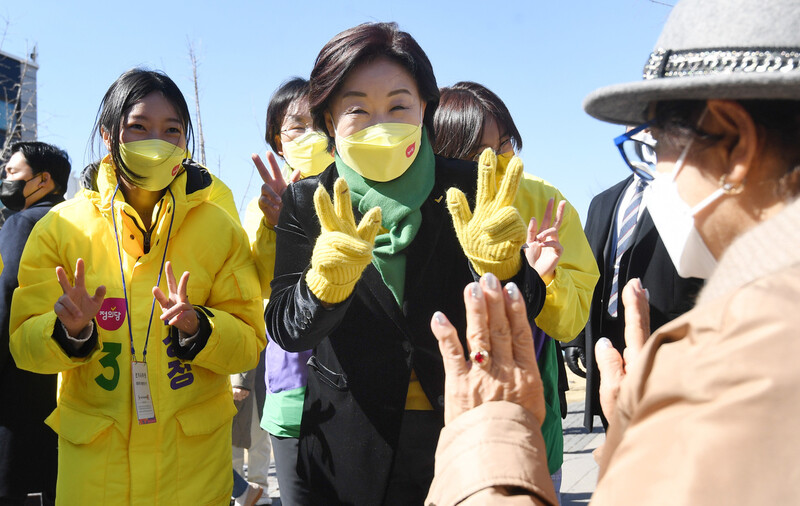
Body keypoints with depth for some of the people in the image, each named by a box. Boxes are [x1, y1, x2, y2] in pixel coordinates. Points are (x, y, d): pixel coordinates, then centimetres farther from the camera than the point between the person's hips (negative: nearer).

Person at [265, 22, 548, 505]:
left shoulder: (469, 191, -9)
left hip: (462, 436, 0)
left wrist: (501, 268, -32)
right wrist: (325, 285, -35)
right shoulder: (306, 203, -6)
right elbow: (286, 330, -14)